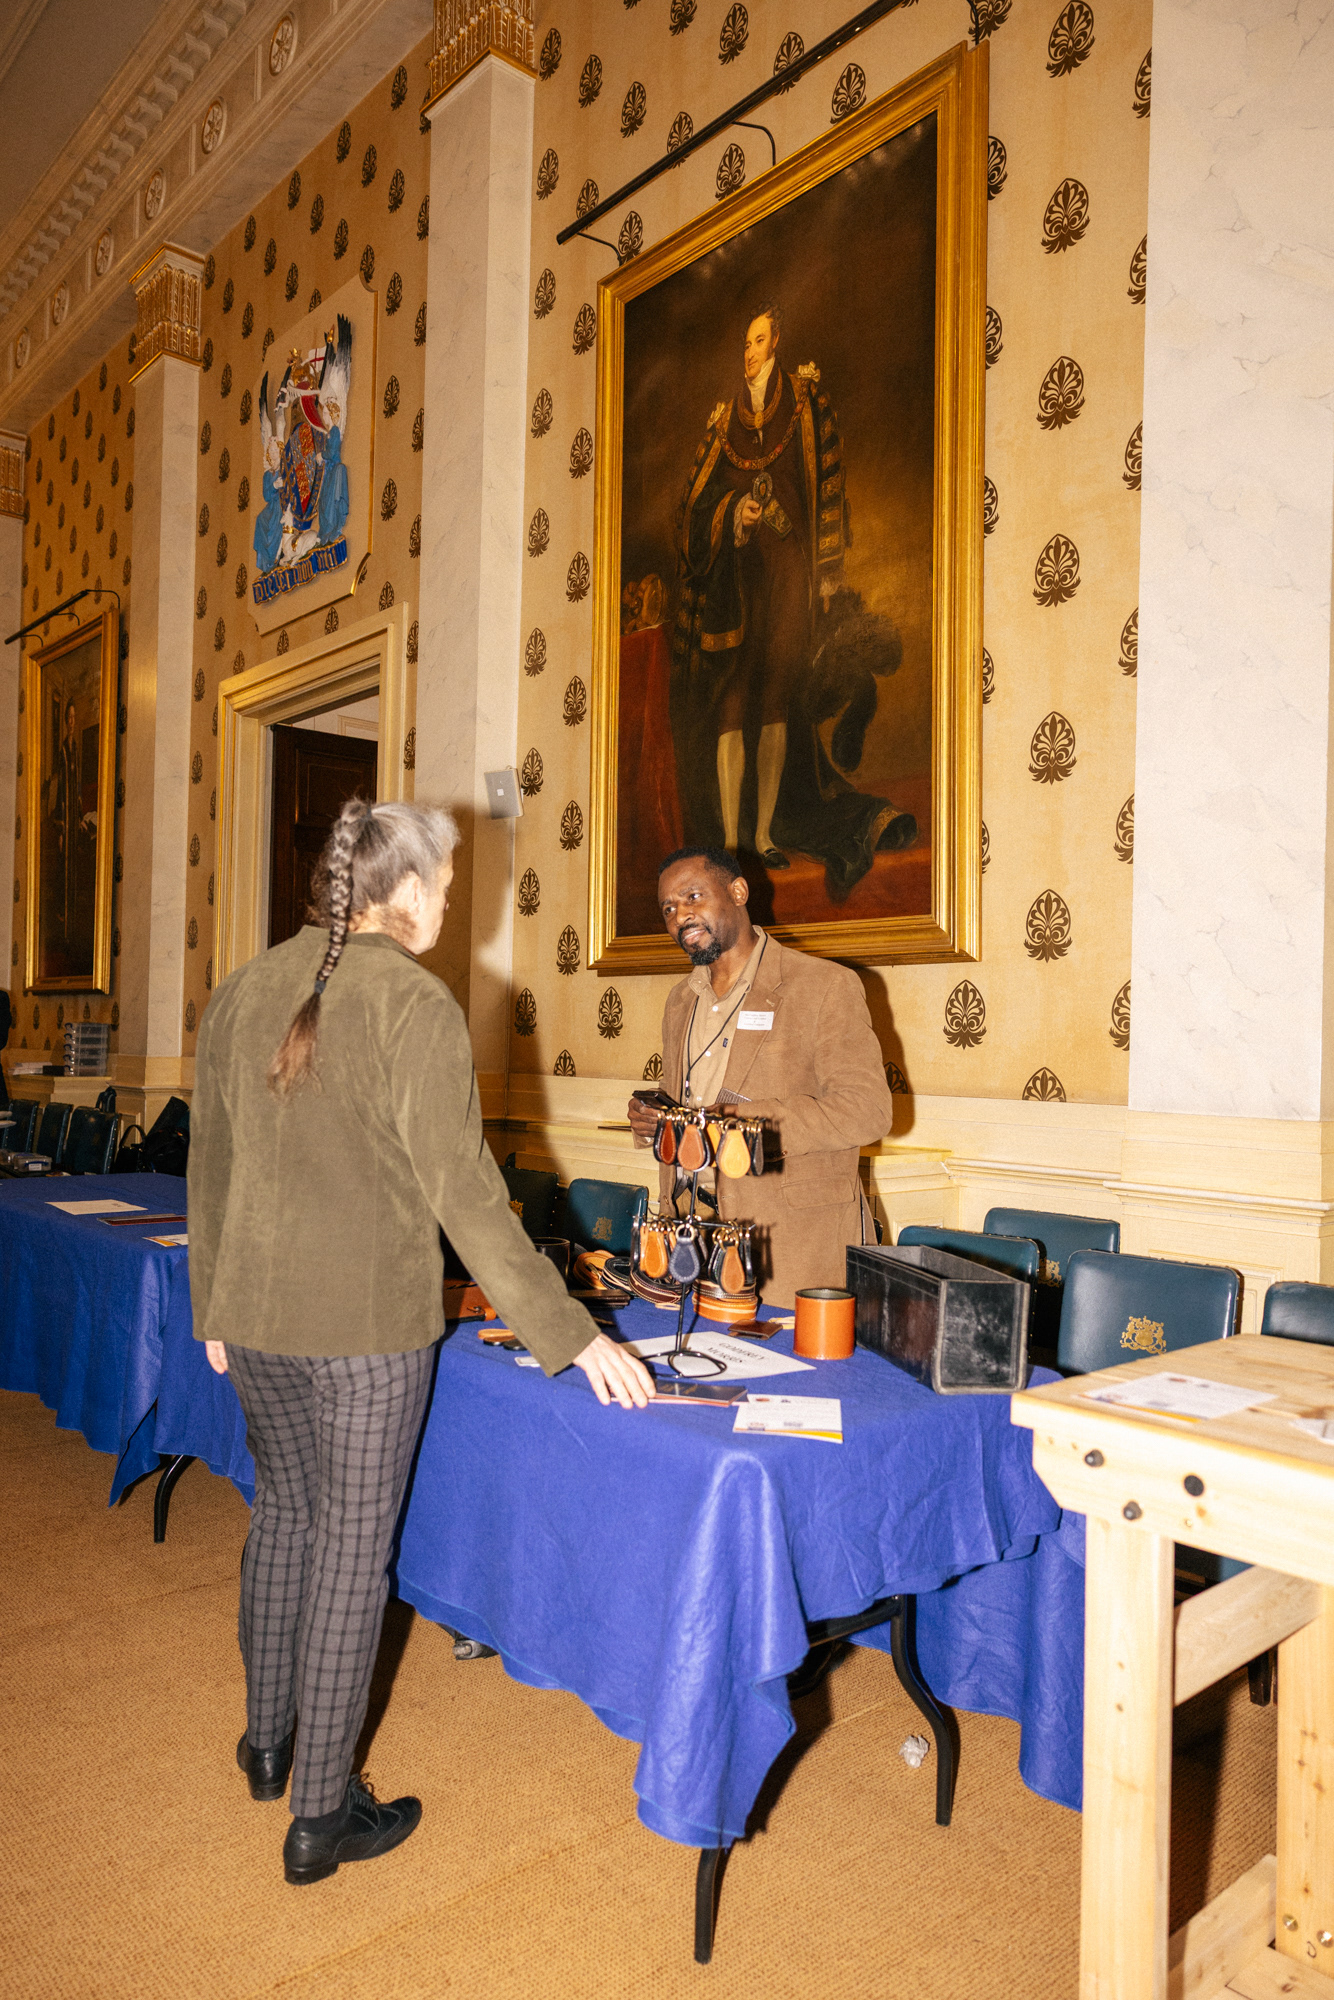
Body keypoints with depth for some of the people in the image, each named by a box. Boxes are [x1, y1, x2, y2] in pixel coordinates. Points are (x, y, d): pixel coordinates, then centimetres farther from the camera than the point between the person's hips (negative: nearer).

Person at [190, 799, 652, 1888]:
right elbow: (465, 1195, -20)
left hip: (255, 1309, 7)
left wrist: (215, 1306, 21)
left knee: (284, 1508, 24)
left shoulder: (245, 991, 3)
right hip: (366, 1320, -6)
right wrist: (576, 1337, -15)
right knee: (352, 1546, 8)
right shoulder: (414, 1003, -16)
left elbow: (212, 1166, 9)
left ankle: (266, 1739, 42)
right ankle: (322, 1813, 22)